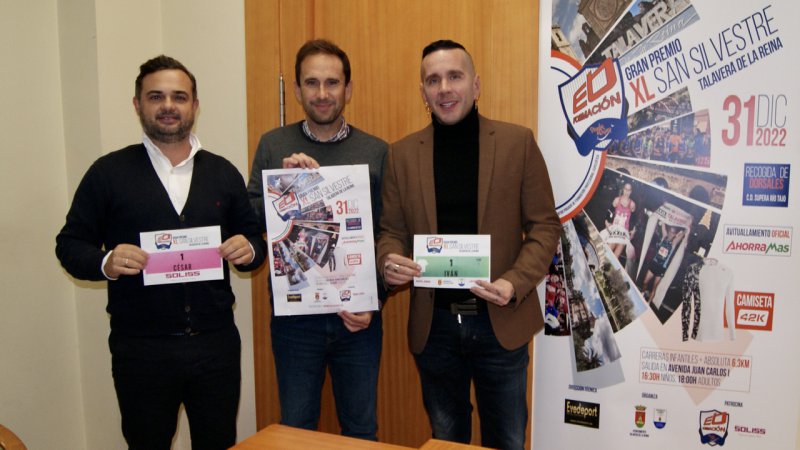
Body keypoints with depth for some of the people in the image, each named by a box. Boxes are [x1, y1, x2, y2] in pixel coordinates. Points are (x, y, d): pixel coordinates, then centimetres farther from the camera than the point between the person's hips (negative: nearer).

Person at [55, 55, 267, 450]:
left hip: (217, 343, 2)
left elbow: (254, 240, 12)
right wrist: (105, 262, -19)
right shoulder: (108, 172, 0)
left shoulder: (223, 173, 7)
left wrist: (248, 250, -11)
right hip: (141, 349, -2)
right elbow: (70, 244, 2)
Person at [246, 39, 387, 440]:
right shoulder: (273, 145, 1)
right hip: (293, 316, 0)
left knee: (361, 429, 16)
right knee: (296, 428, 16)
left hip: (358, 318, 0)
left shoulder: (376, 152, 0)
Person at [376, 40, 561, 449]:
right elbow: (392, 230, 6)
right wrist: (389, 260, -17)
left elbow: (544, 225, -2)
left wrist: (516, 284, -17)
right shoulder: (402, 153, 2)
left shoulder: (518, 142, -4)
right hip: (434, 323, 2)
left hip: (499, 321, -1)